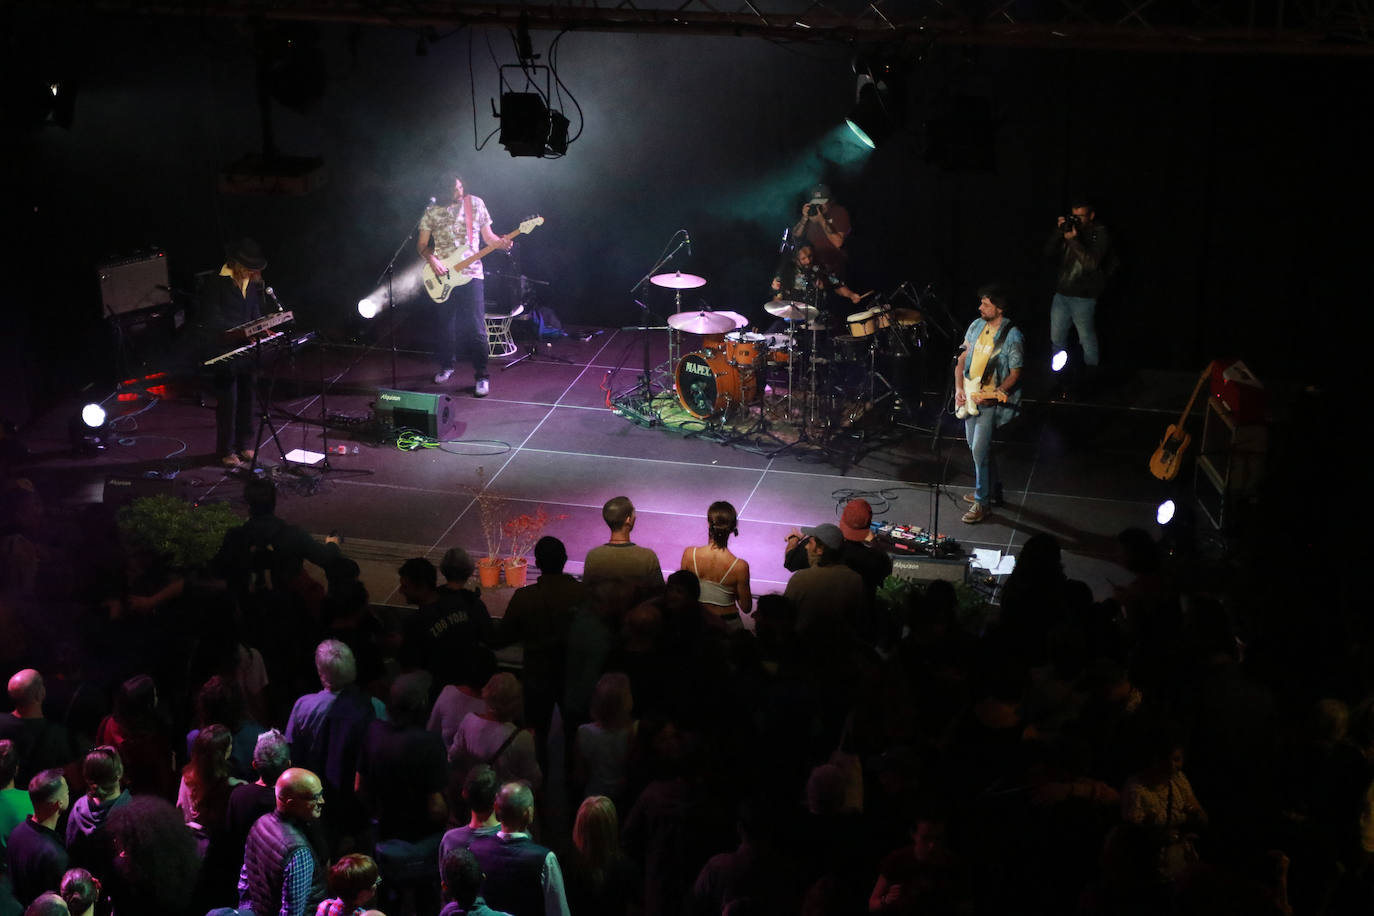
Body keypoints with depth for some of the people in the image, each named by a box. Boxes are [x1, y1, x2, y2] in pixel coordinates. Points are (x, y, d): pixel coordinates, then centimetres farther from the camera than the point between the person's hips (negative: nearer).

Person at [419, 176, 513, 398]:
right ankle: (447, 365, 33)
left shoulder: (475, 204, 2)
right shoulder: (432, 211, 1)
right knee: (446, 325, 12)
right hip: (443, 276, 2)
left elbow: (488, 236, 7)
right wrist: (431, 260, -13)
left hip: (471, 273, -1)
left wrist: (501, 243, -14)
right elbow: (422, 244, 6)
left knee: (476, 327, -7)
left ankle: (482, 376, -1)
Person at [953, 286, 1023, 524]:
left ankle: (982, 502, 2)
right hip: (969, 397, 7)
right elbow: (962, 359, 9)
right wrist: (959, 388, -3)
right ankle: (993, 489, 35)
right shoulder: (976, 326, 3)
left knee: (979, 449, -10)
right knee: (976, 446, 17)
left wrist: (993, 395, -25)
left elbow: (1015, 374, -13)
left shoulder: (1012, 337, -16)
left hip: (990, 400, -7)